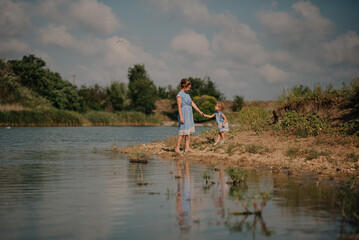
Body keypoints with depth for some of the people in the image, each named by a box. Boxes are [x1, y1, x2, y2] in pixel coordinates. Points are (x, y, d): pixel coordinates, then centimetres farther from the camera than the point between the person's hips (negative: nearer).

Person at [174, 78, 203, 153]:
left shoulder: (187, 94, 16)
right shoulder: (179, 95, -10)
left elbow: (192, 103, 19)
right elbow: (179, 107, -15)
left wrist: (199, 111, 15)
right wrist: (181, 117, -20)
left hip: (189, 114, 9)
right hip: (184, 114, -9)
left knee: (189, 132, 5)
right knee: (183, 132, -9)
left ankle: (187, 147, 6)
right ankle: (177, 148, -4)